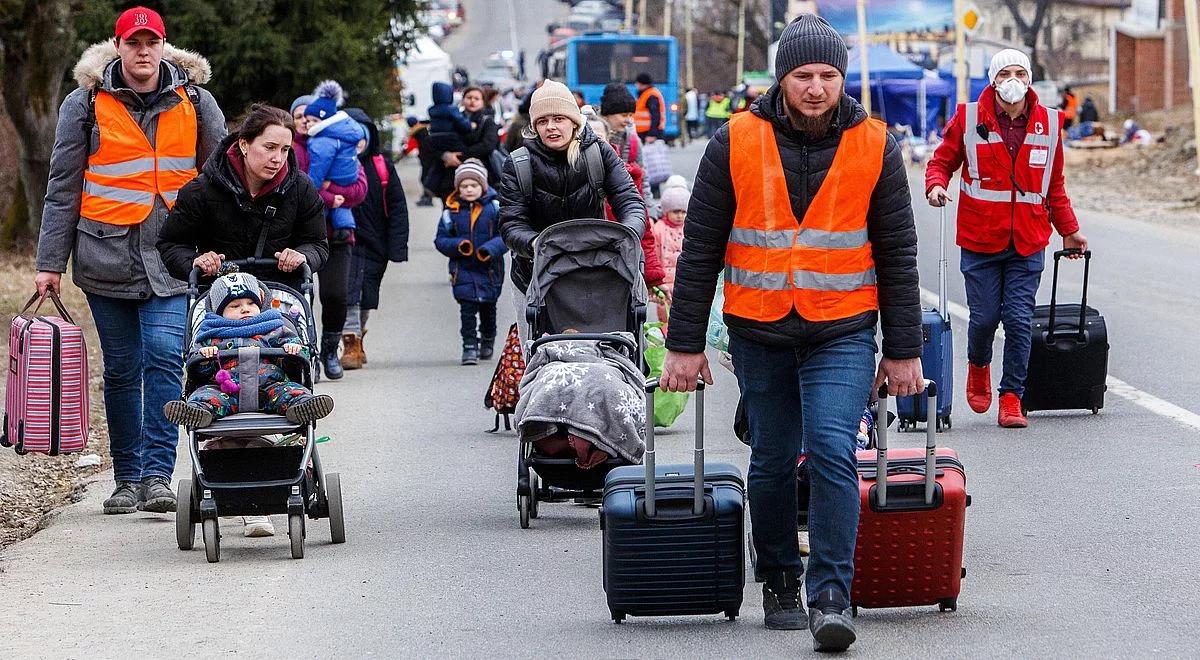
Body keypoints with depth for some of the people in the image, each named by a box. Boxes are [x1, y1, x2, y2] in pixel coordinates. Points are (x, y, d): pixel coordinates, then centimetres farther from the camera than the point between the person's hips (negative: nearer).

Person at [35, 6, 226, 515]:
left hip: (172, 258, 0)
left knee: (164, 359, -14)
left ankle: (157, 475, -14)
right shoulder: (87, 105, 3)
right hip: (107, 257, 0)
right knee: (121, 369, 6)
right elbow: (63, 188, 5)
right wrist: (51, 262, 1)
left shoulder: (194, 102, 5)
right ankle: (127, 479, 15)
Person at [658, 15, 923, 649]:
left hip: (842, 331, -1)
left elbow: (897, 254, 3)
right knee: (772, 461, 10)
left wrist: (903, 351, 1)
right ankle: (780, 583, 27)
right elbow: (700, 248, 1)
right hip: (759, 330, 1)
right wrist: (684, 344, -1)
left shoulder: (873, 147, -3)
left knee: (832, 452, -16)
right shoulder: (736, 143, -4)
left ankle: (831, 597, -14)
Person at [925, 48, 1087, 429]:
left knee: (1019, 319, -5)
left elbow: (1054, 186, 17)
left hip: (1028, 243, 1)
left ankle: (1011, 398, 5)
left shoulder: (1049, 123, 7)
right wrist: (936, 184, -13)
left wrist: (1069, 230, 19)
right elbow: (943, 160, 8)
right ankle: (978, 365, 34)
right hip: (980, 241, -1)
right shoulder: (968, 119, -1)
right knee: (984, 317, 1)